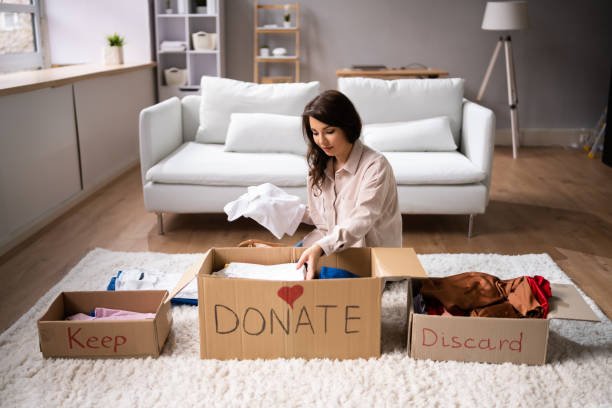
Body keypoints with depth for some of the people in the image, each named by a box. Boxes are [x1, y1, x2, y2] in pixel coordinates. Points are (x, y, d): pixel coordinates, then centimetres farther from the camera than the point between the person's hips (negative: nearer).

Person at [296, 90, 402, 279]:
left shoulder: (375, 166, -17)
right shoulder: (320, 165, 5)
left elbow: (360, 222, -28)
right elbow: (321, 218, 10)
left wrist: (320, 247, -44)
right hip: (331, 247, 6)